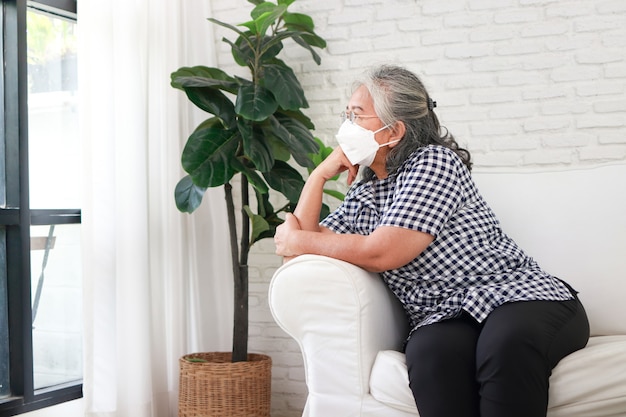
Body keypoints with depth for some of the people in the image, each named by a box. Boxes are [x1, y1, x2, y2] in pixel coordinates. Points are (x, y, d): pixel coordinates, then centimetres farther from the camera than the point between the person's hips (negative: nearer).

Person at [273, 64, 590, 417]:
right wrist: (319, 175, 13)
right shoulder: (360, 196, 18)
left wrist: (300, 241, 0)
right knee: (433, 353, -34)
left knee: (507, 341, -40)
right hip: (444, 319, 4)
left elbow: (380, 253, -14)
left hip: (518, 297, -4)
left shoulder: (433, 162, -5)